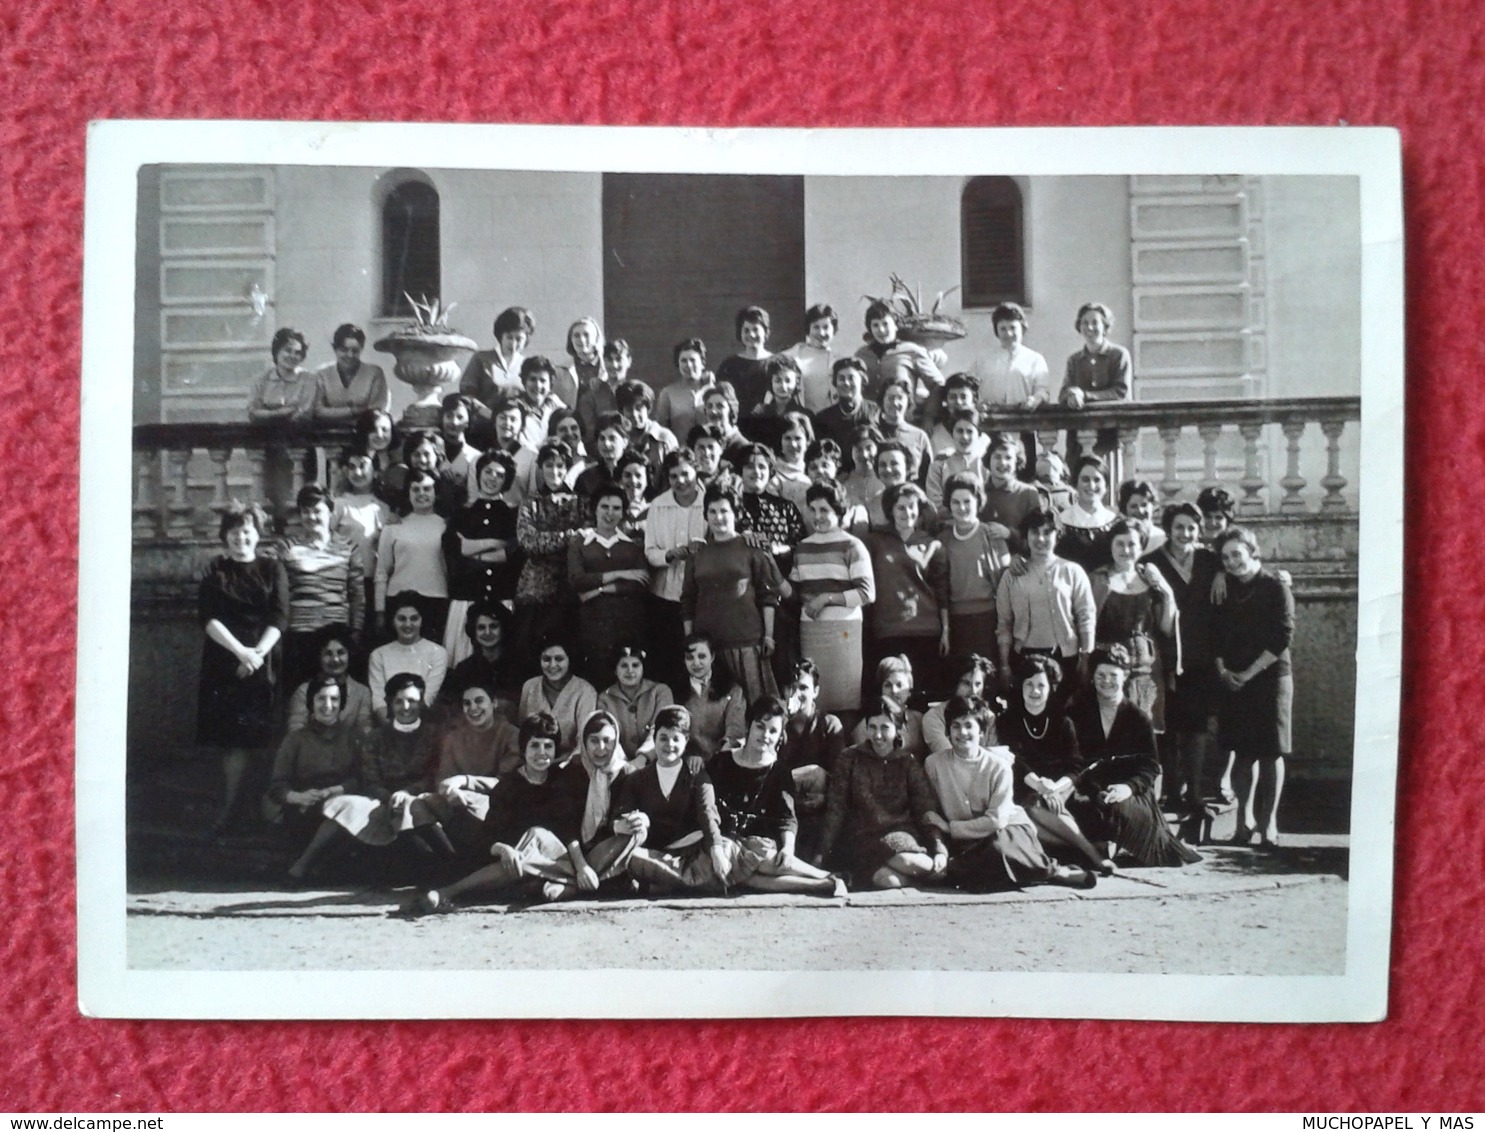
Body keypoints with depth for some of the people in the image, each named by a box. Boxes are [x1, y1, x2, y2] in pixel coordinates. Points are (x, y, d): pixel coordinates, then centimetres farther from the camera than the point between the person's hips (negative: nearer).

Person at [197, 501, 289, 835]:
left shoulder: (272, 570, 8)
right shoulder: (214, 572, 9)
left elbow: (279, 618, -1)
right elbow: (208, 618, -2)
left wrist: (258, 653, -16)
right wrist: (240, 651, -16)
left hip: (263, 662, -1)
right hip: (223, 663, 1)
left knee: (256, 735, -7)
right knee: (232, 736, -2)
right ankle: (230, 807, 5)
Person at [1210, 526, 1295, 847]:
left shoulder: (1275, 588, -5)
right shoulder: (1226, 590, 10)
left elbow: (1283, 638, -11)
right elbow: (1215, 634, 11)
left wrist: (1249, 673, -14)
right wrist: (1222, 669, -5)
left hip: (1269, 676, -4)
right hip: (1232, 680, 4)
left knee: (1270, 751, -1)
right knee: (1244, 750, 6)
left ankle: (1270, 820, 5)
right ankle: (1246, 816, 14)